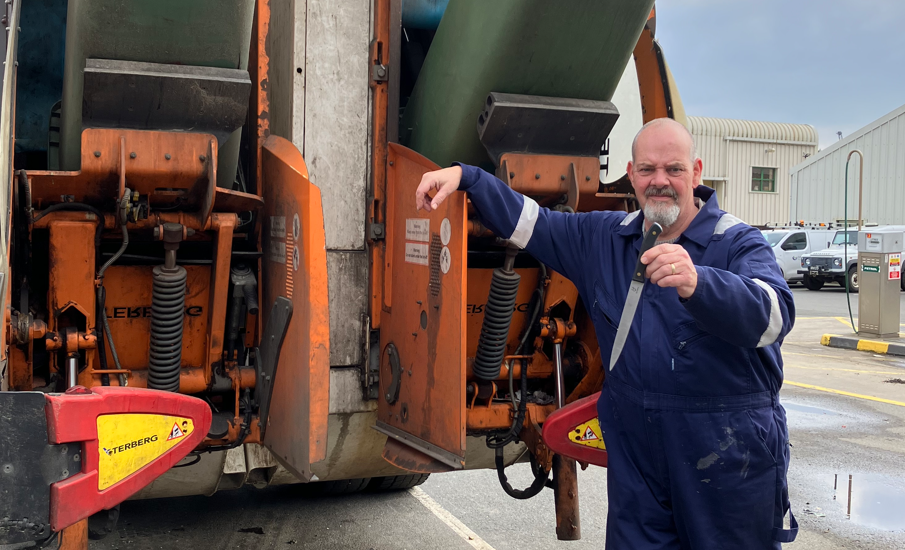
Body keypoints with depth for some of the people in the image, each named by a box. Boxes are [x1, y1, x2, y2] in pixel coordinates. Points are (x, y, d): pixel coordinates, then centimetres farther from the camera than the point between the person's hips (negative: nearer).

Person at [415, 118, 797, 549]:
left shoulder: (737, 243, -9)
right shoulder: (603, 238, 9)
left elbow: (772, 315, -28)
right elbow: (527, 220, 13)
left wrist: (696, 283, -47)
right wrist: (465, 177, -1)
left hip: (729, 460, -3)